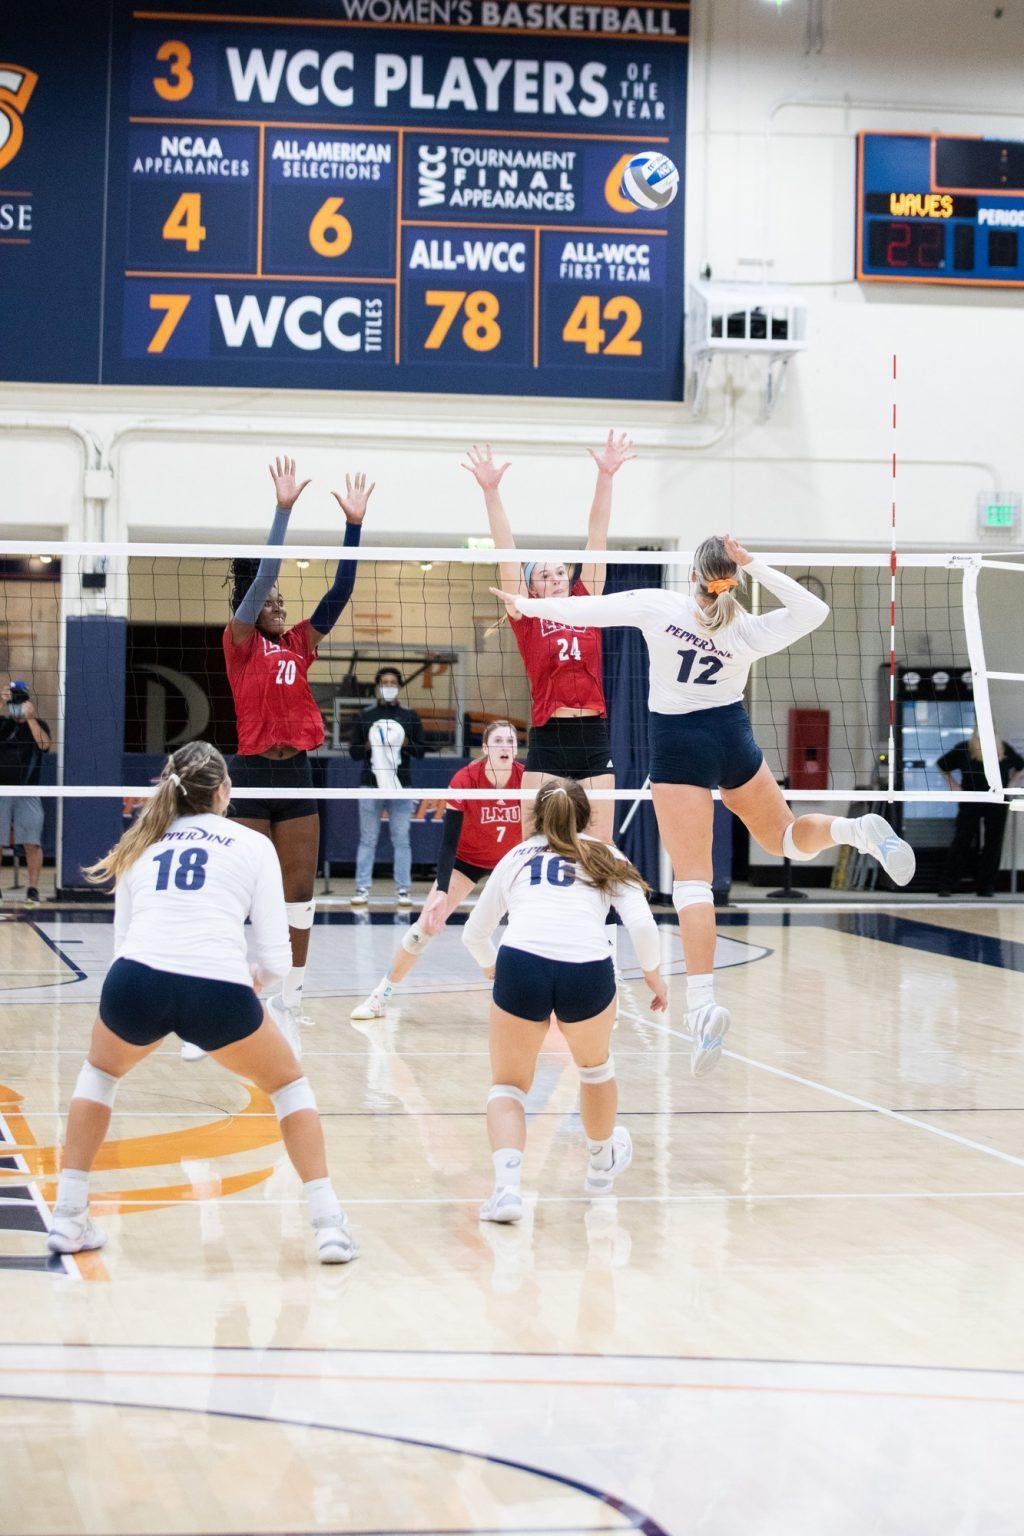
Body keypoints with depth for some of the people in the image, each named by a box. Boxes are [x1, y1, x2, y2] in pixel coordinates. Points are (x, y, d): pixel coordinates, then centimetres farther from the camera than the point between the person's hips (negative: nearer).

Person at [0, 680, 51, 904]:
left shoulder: (38, 725, 7)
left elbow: (45, 744, -11)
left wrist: (30, 717, -17)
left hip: (28, 792, -1)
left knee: (32, 843, -6)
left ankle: (33, 888, -1)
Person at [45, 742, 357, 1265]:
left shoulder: (140, 844, 25)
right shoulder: (252, 844, 16)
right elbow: (275, 958, 11)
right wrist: (254, 980, 33)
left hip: (135, 985, 2)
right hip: (219, 992, -2)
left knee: (101, 1070, 36)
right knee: (288, 1084, 25)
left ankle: (68, 1217, 28)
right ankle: (329, 1225, 13)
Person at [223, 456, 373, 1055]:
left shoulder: (299, 643, 11)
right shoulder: (241, 642, -3)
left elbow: (341, 591, 5)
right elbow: (261, 576, -14)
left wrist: (355, 524, -3)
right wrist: (284, 509, -19)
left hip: (298, 774, 5)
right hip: (252, 775, -5)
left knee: (300, 890, 4)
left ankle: (289, 1005, 12)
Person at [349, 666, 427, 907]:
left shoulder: (410, 716, 9)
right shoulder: (365, 716, 8)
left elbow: (421, 750, 8)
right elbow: (354, 752, 8)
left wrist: (405, 743, -11)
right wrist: (369, 745, -10)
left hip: (400, 785, 0)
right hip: (371, 783, 0)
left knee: (401, 840, 0)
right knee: (368, 840, 0)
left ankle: (403, 890, 4)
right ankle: (362, 888, 4)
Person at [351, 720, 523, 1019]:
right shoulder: (464, 780, -26)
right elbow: (449, 841, -25)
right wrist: (442, 892, -33)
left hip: (510, 861, 2)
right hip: (466, 858, -2)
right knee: (425, 926, -9)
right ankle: (381, 997, 4)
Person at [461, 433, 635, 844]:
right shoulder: (526, 619, 5)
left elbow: (597, 537, 6)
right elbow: (506, 550, -3)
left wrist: (606, 476, 0)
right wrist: (490, 490, -10)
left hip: (594, 739, 2)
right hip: (548, 738, -2)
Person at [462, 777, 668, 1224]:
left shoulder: (516, 858, 25)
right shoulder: (604, 857, 22)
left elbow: (474, 932, 33)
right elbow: (642, 924, 6)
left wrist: (489, 964, 54)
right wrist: (653, 974, 23)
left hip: (520, 966, 0)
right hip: (588, 972, 0)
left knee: (508, 1086, 17)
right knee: (594, 1064, 31)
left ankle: (507, 1183, -7)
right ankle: (601, 1163, 51)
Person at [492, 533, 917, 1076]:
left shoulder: (659, 606, -10)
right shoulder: (749, 631, -7)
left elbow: (586, 609, -3)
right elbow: (813, 610, 0)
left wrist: (527, 605, 12)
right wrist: (756, 567, -6)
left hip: (677, 745, -2)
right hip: (733, 738, 2)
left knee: (692, 879, -10)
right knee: (783, 837, 24)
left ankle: (702, 1004, -22)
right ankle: (857, 829, -4)